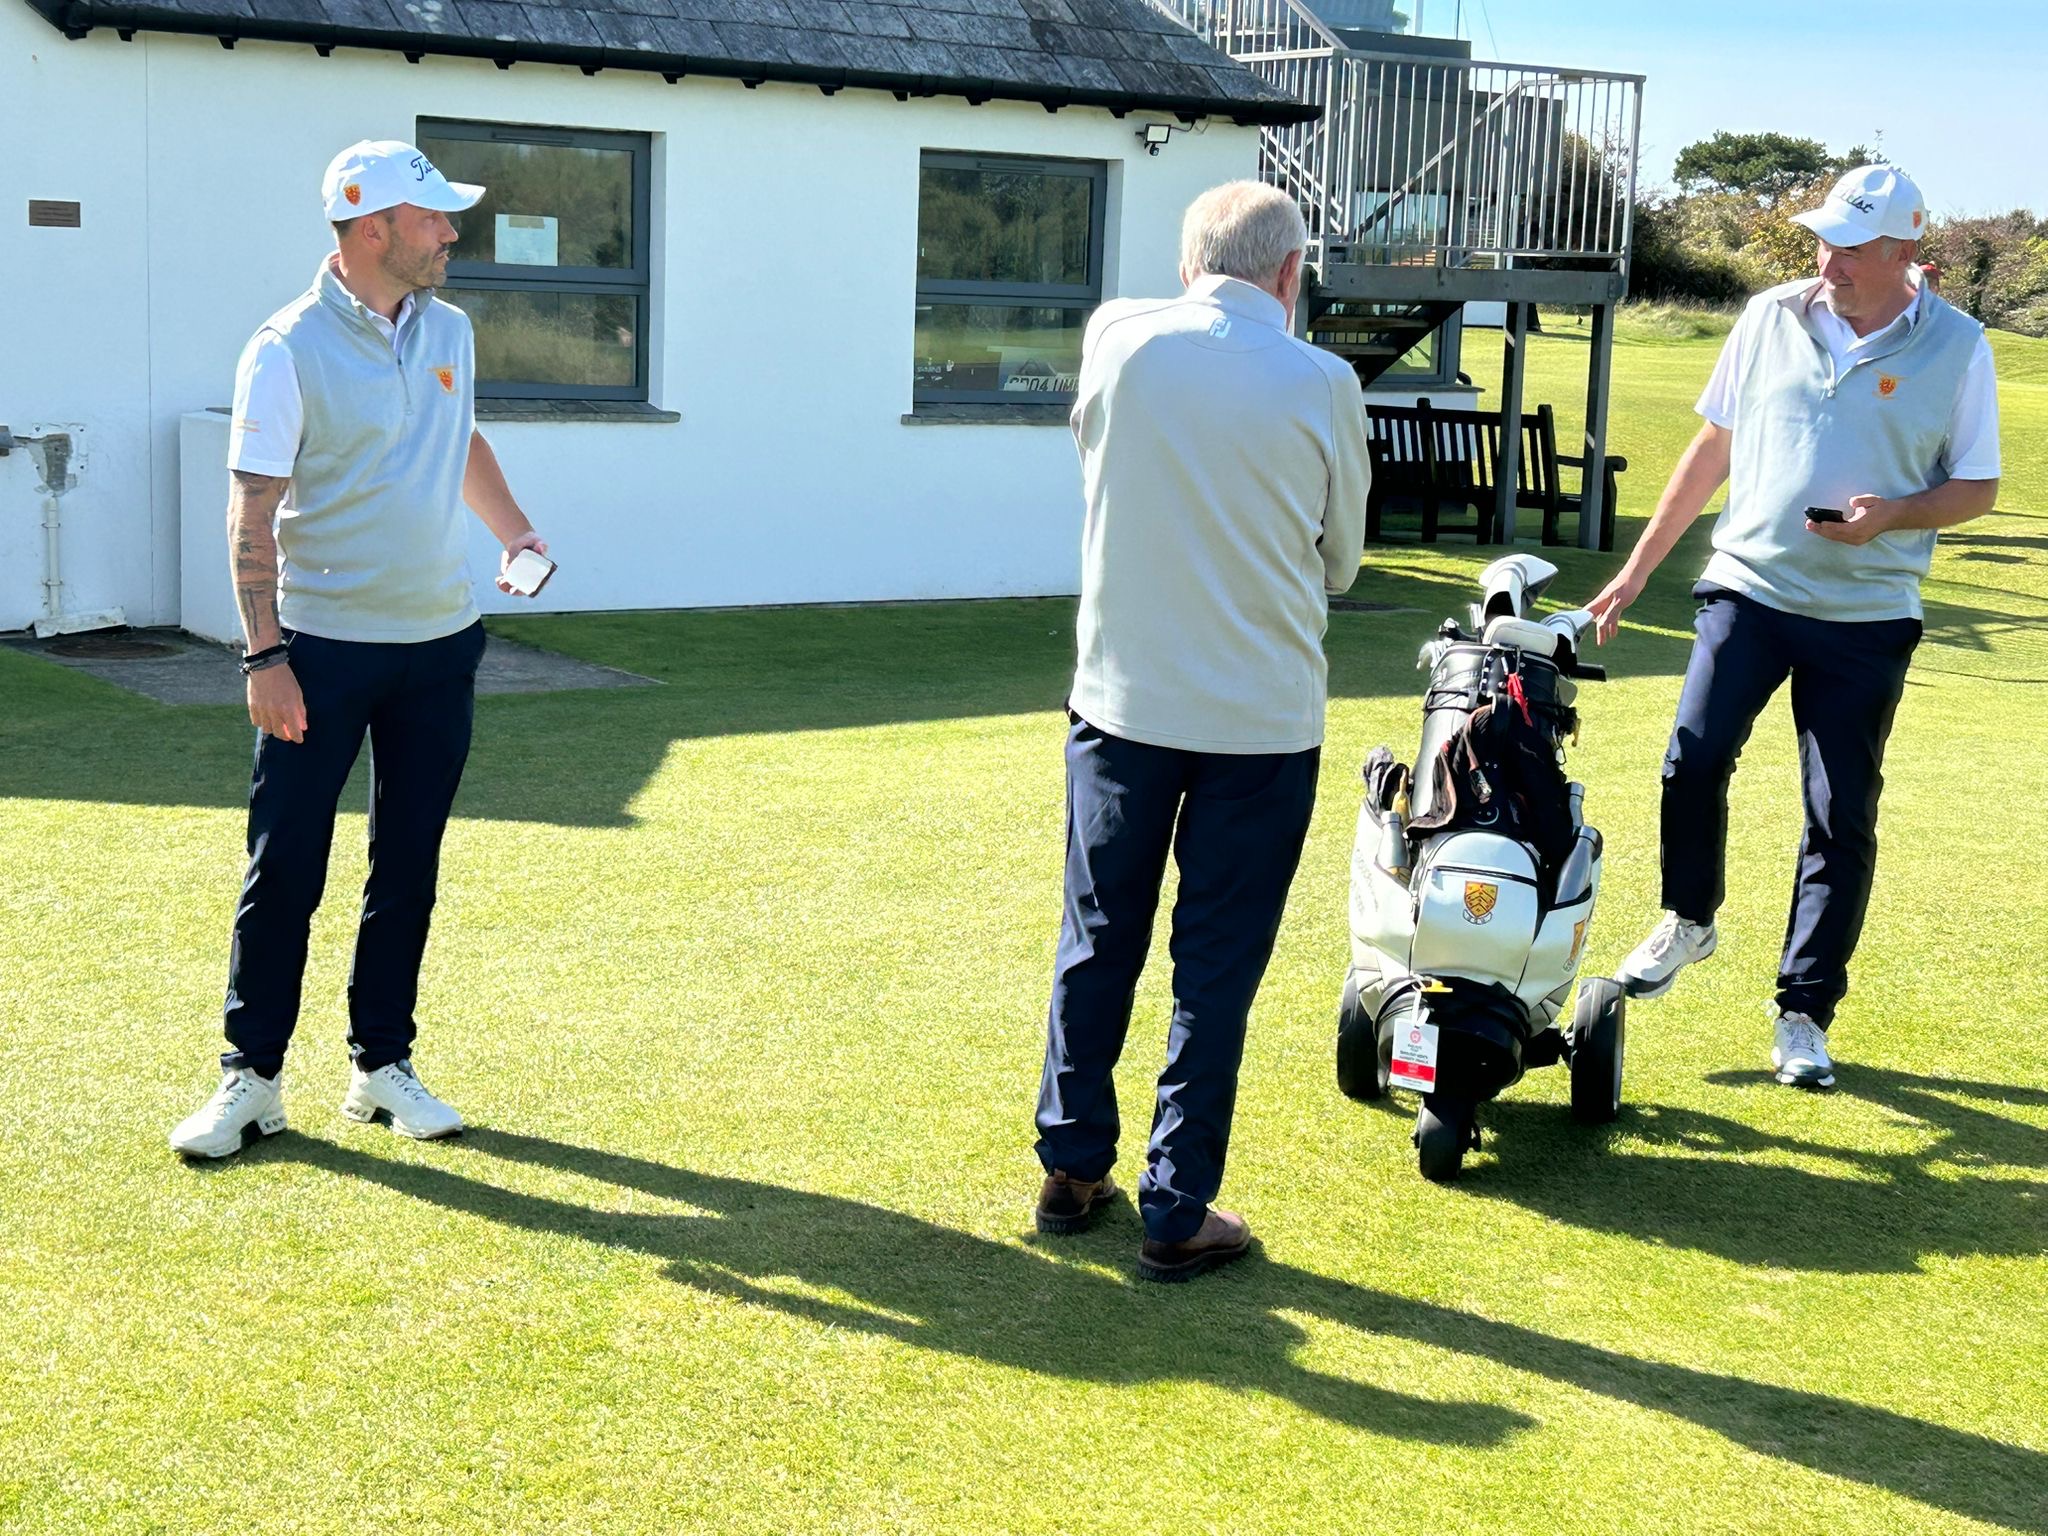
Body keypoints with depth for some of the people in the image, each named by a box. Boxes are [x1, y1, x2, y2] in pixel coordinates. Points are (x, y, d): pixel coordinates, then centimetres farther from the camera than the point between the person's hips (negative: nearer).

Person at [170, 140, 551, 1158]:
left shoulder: (448, 331, 7)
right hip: (322, 650, -5)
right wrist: (263, 655, -17)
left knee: (409, 869, 10)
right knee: (283, 873, -2)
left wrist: (514, 532, 11)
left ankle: (382, 1066, 21)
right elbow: (252, 511, -12)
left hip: (439, 644, 6)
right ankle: (251, 1080, 9)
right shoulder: (289, 350, -11)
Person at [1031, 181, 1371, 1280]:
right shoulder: (1320, 386, -9)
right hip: (1261, 716, -2)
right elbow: (1341, 560, 4)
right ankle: (1177, 1213, 12)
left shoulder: (1116, 338, -5)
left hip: (1122, 699, 2)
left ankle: (1072, 1168, 28)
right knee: (1216, 969, 6)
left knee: (1098, 943, 16)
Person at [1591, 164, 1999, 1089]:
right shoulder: (1772, 317, 3)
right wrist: (1638, 567, 10)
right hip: (1749, 587, 2)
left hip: (1867, 614, -1)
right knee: (1692, 758, -12)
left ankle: (1803, 1012, 14)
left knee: (1842, 817, 2)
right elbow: (1713, 446, 11)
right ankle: (1688, 920, 16)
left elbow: (1976, 489, 2)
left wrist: (1892, 515, -20)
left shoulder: (1957, 348, -4)